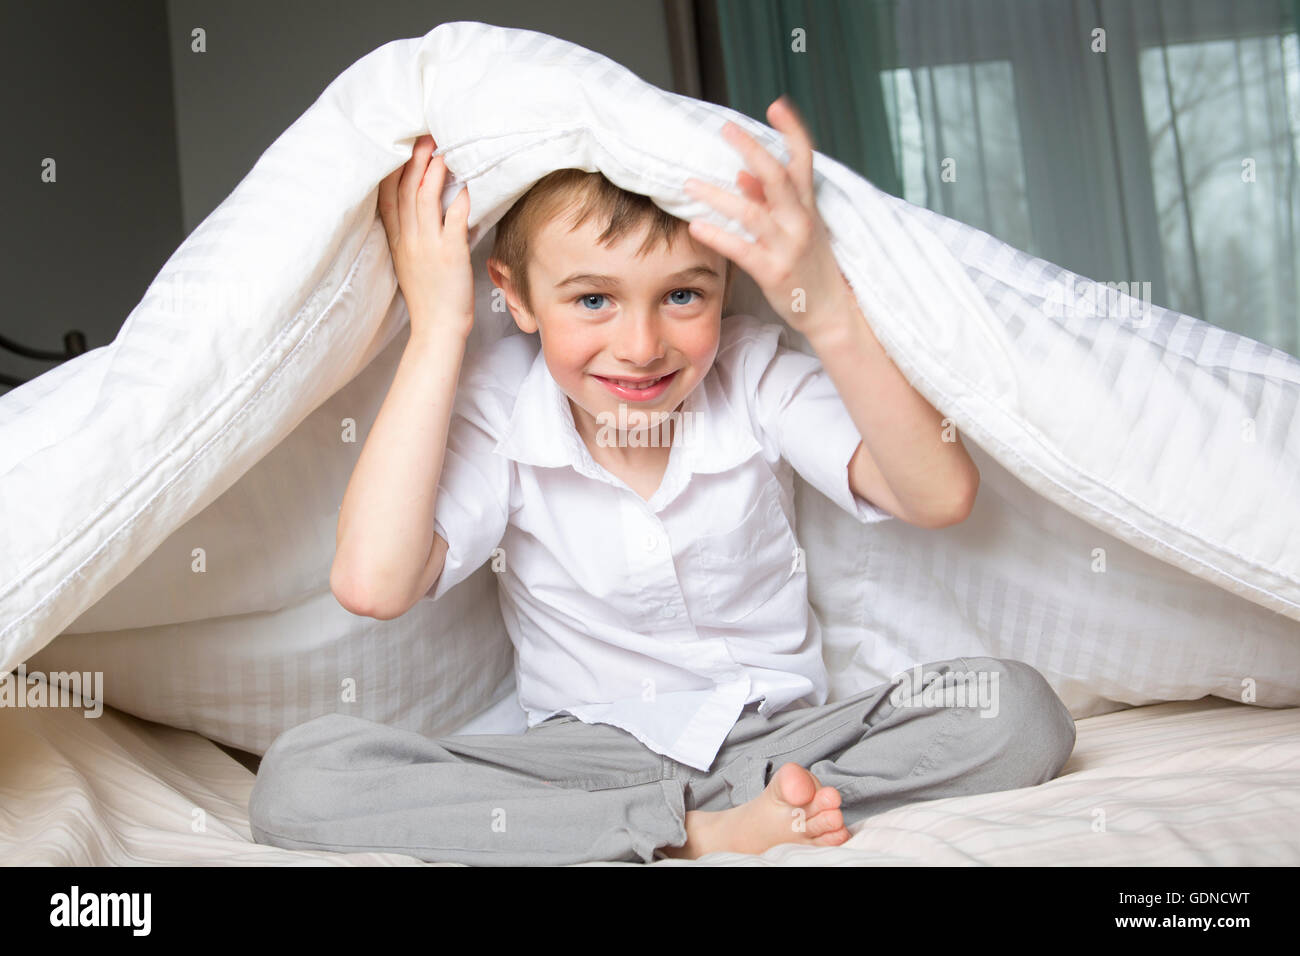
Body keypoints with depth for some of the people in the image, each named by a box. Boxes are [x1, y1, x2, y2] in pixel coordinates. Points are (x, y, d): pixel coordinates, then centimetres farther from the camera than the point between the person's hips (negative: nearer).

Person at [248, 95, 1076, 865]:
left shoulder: (757, 375, -8)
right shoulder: (495, 409, -9)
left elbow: (942, 497, -21)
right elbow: (373, 584, -27)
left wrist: (828, 308, -33)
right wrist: (438, 330, -21)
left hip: (780, 735, 1)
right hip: (585, 752, 0)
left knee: (1020, 712, -23)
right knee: (299, 776, -25)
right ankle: (704, 833, -26)